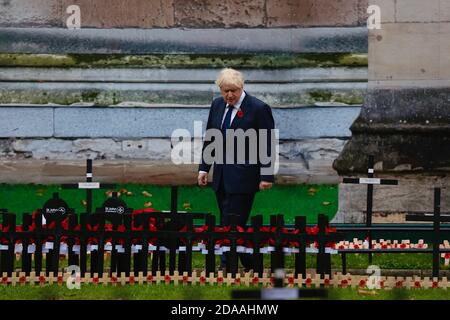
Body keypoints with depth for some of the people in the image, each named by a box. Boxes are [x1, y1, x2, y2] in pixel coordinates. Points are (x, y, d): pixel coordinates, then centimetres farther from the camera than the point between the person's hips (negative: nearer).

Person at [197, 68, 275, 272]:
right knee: (227, 224, 8)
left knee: (233, 224, -10)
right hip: (221, 176, 7)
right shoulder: (217, 105, 9)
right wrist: (204, 168, 13)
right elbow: (209, 138, 18)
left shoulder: (258, 109, -9)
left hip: (243, 177, -7)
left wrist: (266, 176, -12)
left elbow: (267, 146, -9)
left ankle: (226, 267, -9)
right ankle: (250, 265, 16)